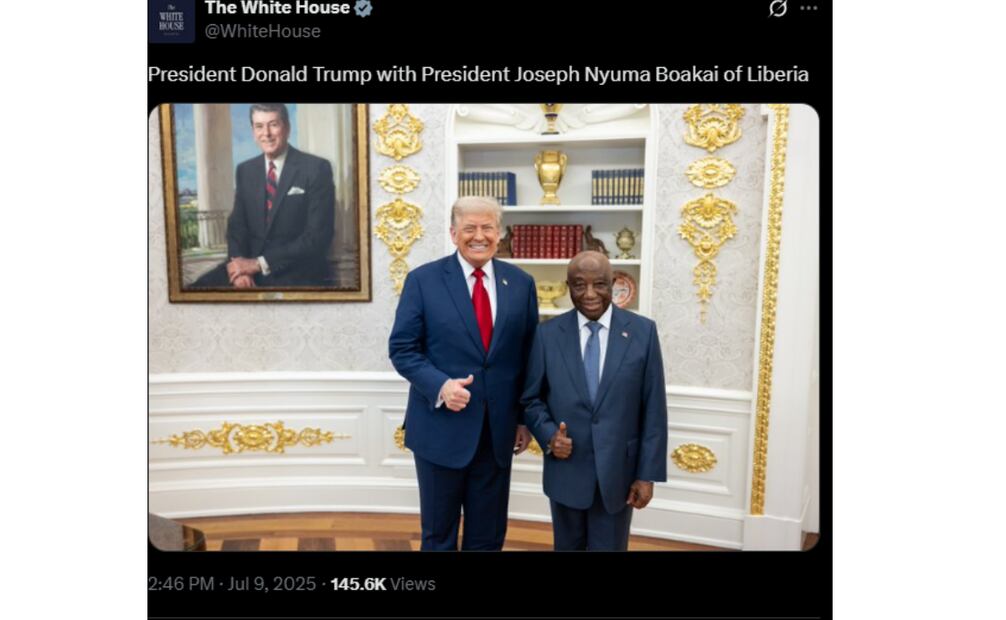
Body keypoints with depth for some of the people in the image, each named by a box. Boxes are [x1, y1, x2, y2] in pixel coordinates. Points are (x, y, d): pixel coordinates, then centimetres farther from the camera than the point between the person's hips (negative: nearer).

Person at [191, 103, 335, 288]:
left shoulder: (316, 168, -7)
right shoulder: (245, 170, 11)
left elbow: (318, 236, -13)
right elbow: (237, 224, 10)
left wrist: (259, 263, -16)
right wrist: (241, 266, -12)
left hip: (297, 274, -4)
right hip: (250, 264, 5)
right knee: (199, 287, -15)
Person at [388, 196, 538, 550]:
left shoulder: (521, 283, 3)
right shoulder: (423, 280, -5)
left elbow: (530, 355, 7)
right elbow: (401, 348, -6)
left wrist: (525, 418, 8)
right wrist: (440, 385, -22)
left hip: (498, 430, 3)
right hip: (441, 428, -2)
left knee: (488, 535, 18)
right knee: (438, 533, 16)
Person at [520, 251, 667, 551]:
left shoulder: (643, 331, -6)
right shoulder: (547, 334, -3)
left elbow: (653, 409, -4)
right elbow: (530, 398, 4)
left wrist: (647, 474, -5)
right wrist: (548, 434, -14)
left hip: (618, 471, -1)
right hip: (565, 470, 1)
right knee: (567, 546, 20)